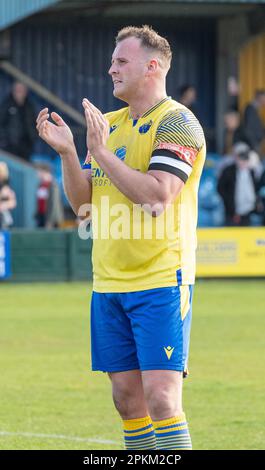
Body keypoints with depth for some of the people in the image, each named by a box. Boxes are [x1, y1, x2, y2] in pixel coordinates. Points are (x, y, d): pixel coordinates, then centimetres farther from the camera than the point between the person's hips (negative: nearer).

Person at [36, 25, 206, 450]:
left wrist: (101, 152, -19)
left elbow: (158, 196, -21)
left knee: (161, 395, -13)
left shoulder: (176, 123, -9)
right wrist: (67, 151, -2)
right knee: (127, 395, 7)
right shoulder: (109, 124, 14)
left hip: (161, 282, -7)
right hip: (109, 283, 7)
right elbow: (82, 199, 14)